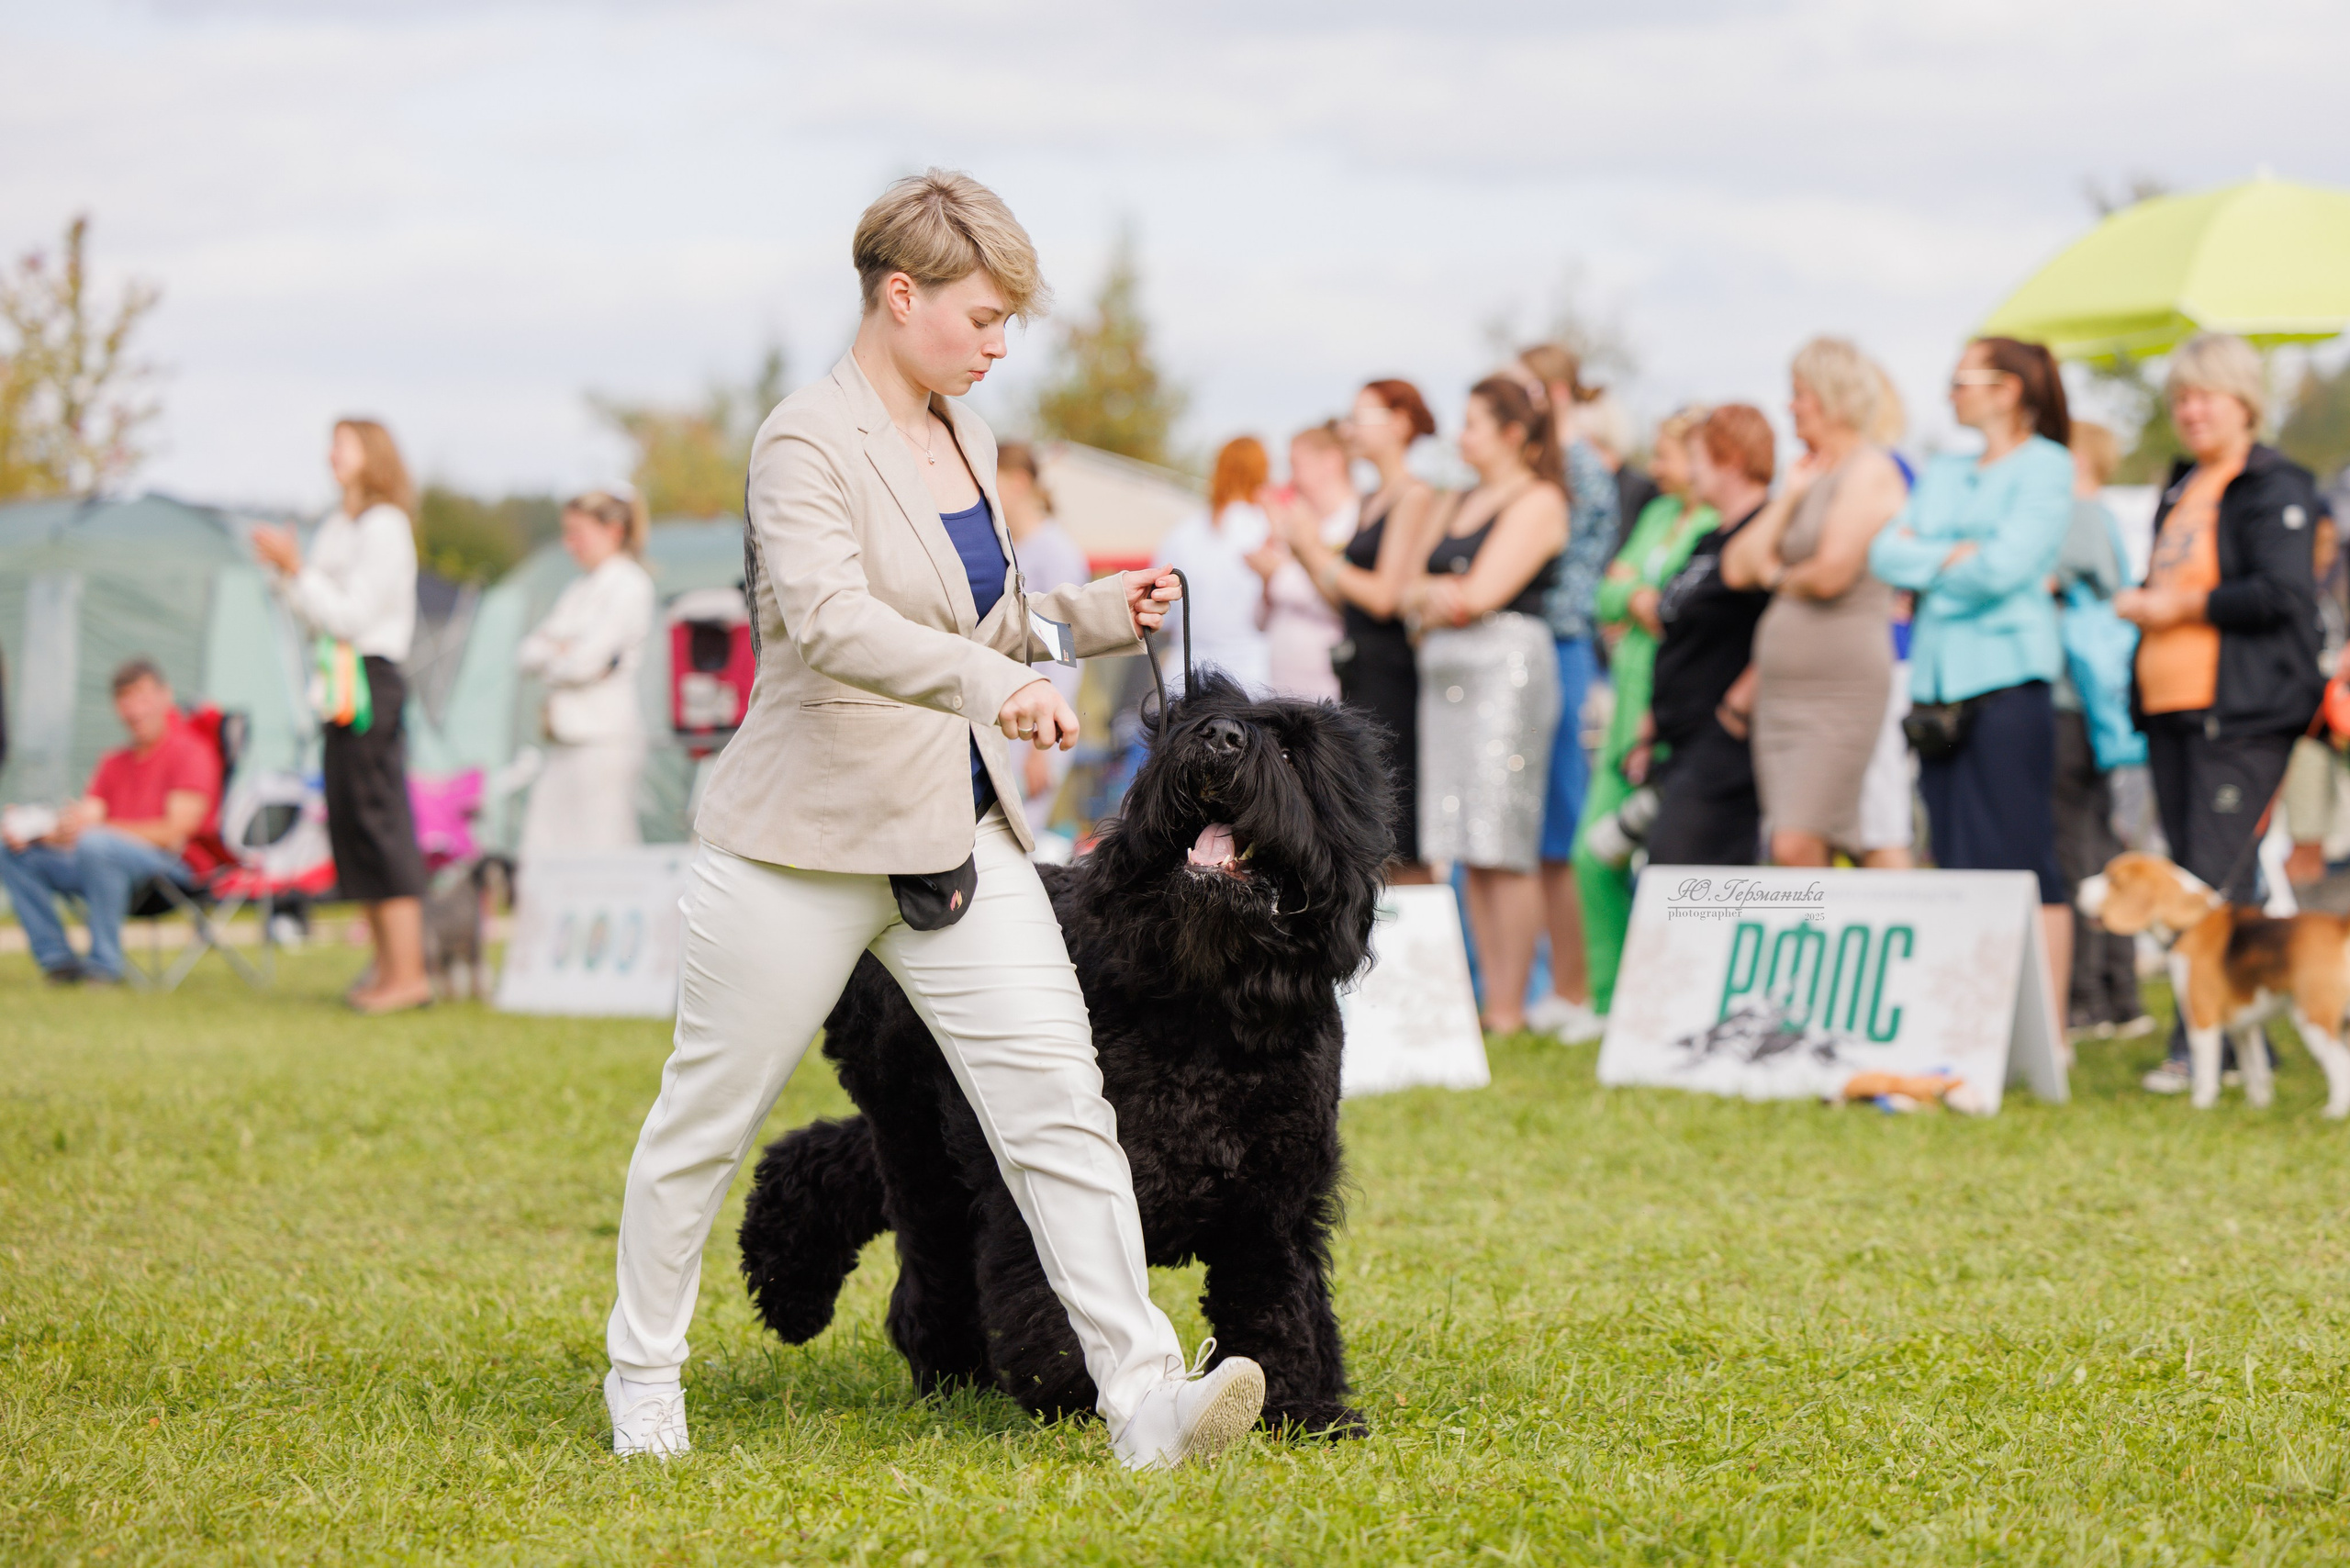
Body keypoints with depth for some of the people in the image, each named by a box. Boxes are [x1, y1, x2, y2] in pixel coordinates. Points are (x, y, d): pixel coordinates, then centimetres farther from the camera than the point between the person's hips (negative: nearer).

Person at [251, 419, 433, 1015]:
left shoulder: (384, 528, -10)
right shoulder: (339, 528, 17)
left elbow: (351, 616, -16)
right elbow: (318, 619, 16)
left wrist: (298, 570, -17)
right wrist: (283, 570, 6)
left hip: (372, 680, -10)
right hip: (342, 685, 10)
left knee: (380, 824, -10)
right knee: (349, 825, 11)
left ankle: (407, 975, -9)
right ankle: (387, 963, 17)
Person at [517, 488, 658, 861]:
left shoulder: (630, 586, -5)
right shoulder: (579, 590, 21)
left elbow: (585, 662, -14)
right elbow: (528, 653, 15)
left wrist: (551, 658, 5)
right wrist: (561, 650, -5)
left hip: (604, 736, -9)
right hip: (567, 739, 9)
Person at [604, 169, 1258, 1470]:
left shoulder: (964, 441, 12)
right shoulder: (806, 444, -14)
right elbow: (828, 620, -32)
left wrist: (1099, 614, 7)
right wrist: (990, 680, -45)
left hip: (961, 842, 7)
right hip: (806, 845, -7)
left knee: (1060, 1100, -7)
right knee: (706, 1119, 9)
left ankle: (1144, 1397, -11)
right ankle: (642, 1376, 27)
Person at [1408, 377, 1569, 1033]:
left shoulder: (1537, 501, -5)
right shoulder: (1465, 502, 21)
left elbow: (1480, 595, -12)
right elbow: (1411, 594, 19)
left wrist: (1430, 592, 5)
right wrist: (1434, 598, -1)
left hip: (1507, 668, -8)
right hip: (1448, 673, 8)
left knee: (1505, 849, -10)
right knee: (1472, 853, 5)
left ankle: (1510, 1009, -8)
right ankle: (1488, 996, 7)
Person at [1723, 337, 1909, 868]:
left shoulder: (1870, 471, -7)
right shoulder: (1809, 476, 20)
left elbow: (1832, 573, -17)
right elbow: (1738, 568, 14)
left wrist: (1779, 577, 3)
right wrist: (1788, 497, 6)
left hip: (1842, 688, -9)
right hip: (1781, 690, 9)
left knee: (1797, 847, -19)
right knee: (1787, 850, 3)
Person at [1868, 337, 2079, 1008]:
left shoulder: (2044, 467, -1)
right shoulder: (1941, 475, 21)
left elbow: (2008, 564, -13)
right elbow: (1886, 552, 8)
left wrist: (1924, 565, 1)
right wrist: (1954, 556, -7)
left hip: (2007, 676, -7)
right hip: (1939, 677, 7)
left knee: (2022, 859, -9)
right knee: (1957, 863, 5)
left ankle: (2048, 1025, -8)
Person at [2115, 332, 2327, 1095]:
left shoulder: (2274, 487, -8)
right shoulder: (2183, 486, 20)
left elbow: (2282, 593, -18)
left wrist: (2180, 607, -13)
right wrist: (2139, 600, 9)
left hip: (2242, 712, -9)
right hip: (2171, 705, 9)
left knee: (2217, 883, -11)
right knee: (2192, 880, 8)